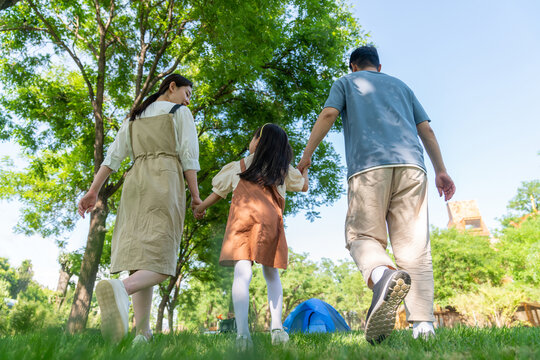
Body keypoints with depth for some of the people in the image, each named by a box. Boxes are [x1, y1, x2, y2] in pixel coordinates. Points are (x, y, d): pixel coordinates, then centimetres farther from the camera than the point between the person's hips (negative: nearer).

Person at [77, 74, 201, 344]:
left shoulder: (135, 117, 26)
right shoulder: (180, 112, 11)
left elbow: (114, 155, 15)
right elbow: (188, 156, -1)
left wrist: (93, 191, 9)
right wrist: (195, 194, 2)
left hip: (135, 181, 6)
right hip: (165, 180, -5)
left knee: (140, 253, 1)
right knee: (159, 261, -12)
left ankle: (143, 332, -8)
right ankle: (120, 289, -44)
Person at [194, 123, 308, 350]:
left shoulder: (236, 167, 19)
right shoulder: (284, 170, 20)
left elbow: (217, 193, 26)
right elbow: (303, 186, 34)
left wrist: (200, 209, 43)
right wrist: (304, 167, 55)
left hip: (242, 216, -1)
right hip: (270, 220, 2)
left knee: (242, 272, -11)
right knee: (271, 274, 13)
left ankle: (242, 331, -24)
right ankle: (277, 327, 3)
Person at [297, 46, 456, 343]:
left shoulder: (346, 82, 23)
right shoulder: (401, 86, 32)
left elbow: (328, 115, 4)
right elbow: (426, 129, 23)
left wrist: (306, 156, 4)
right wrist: (441, 171, 22)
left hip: (368, 165, -3)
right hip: (411, 165, 4)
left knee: (362, 235, -5)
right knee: (414, 244, -1)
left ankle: (383, 274, -38)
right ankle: (423, 323, -11)